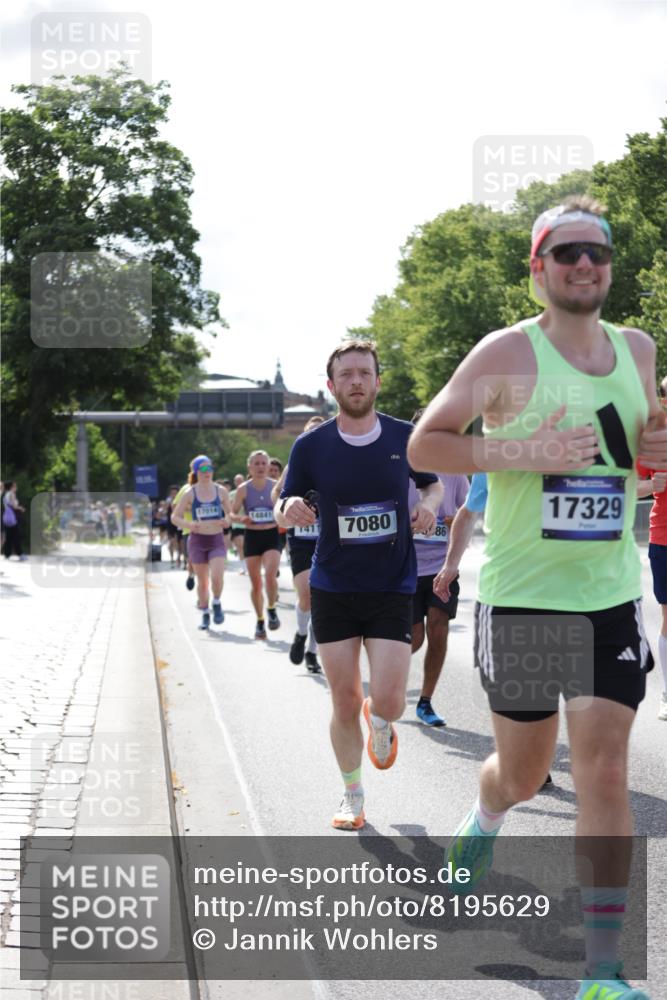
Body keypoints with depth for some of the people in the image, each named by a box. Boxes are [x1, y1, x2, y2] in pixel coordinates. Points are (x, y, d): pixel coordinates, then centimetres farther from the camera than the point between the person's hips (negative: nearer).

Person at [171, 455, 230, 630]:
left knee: (217, 577, -17)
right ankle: (205, 614, 23)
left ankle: (217, 604, 10)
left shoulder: (221, 491, 2)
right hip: (198, 540, 0)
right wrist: (189, 525, -18)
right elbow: (175, 517, 1)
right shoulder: (190, 494, -2)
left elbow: (230, 513, 12)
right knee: (202, 581, 6)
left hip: (217, 539, 0)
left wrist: (227, 521, -12)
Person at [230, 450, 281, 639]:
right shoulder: (243, 489, -2)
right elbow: (232, 513, 2)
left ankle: (271, 609, 3)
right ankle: (260, 622, 19)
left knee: (270, 574, -22)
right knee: (255, 582, 4)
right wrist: (241, 519, -19)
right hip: (252, 537, 1)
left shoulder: (275, 486, -1)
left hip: (272, 535, -1)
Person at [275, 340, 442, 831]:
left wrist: (430, 504, -9)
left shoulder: (406, 437, -2)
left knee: (388, 702, -9)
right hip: (333, 589, 0)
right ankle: (353, 797, 24)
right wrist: (289, 509, -20)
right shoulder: (311, 446, -4)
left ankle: (380, 721, 30)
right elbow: (283, 510, 4)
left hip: (393, 588, 0)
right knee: (345, 704, 4)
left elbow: (434, 482, 14)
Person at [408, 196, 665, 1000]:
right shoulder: (508, 353, -8)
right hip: (520, 596, -3)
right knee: (523, 773, 11)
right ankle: (482, 819, 49)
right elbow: (423, 445, -9)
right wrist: (524, 453, -21)